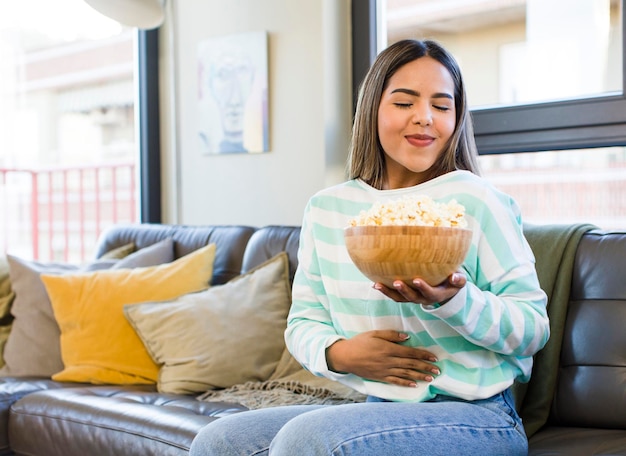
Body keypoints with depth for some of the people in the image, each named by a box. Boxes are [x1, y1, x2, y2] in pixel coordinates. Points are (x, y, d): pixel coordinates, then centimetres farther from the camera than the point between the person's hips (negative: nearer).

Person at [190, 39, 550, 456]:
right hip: (380, 411, 5)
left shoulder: (474, 201, -7)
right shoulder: (326, 210, 7)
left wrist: (454, 300, -26)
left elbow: (534, 327, -7)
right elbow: (303, 321, 11)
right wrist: (337, 353, -12)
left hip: (475, 417, -5)